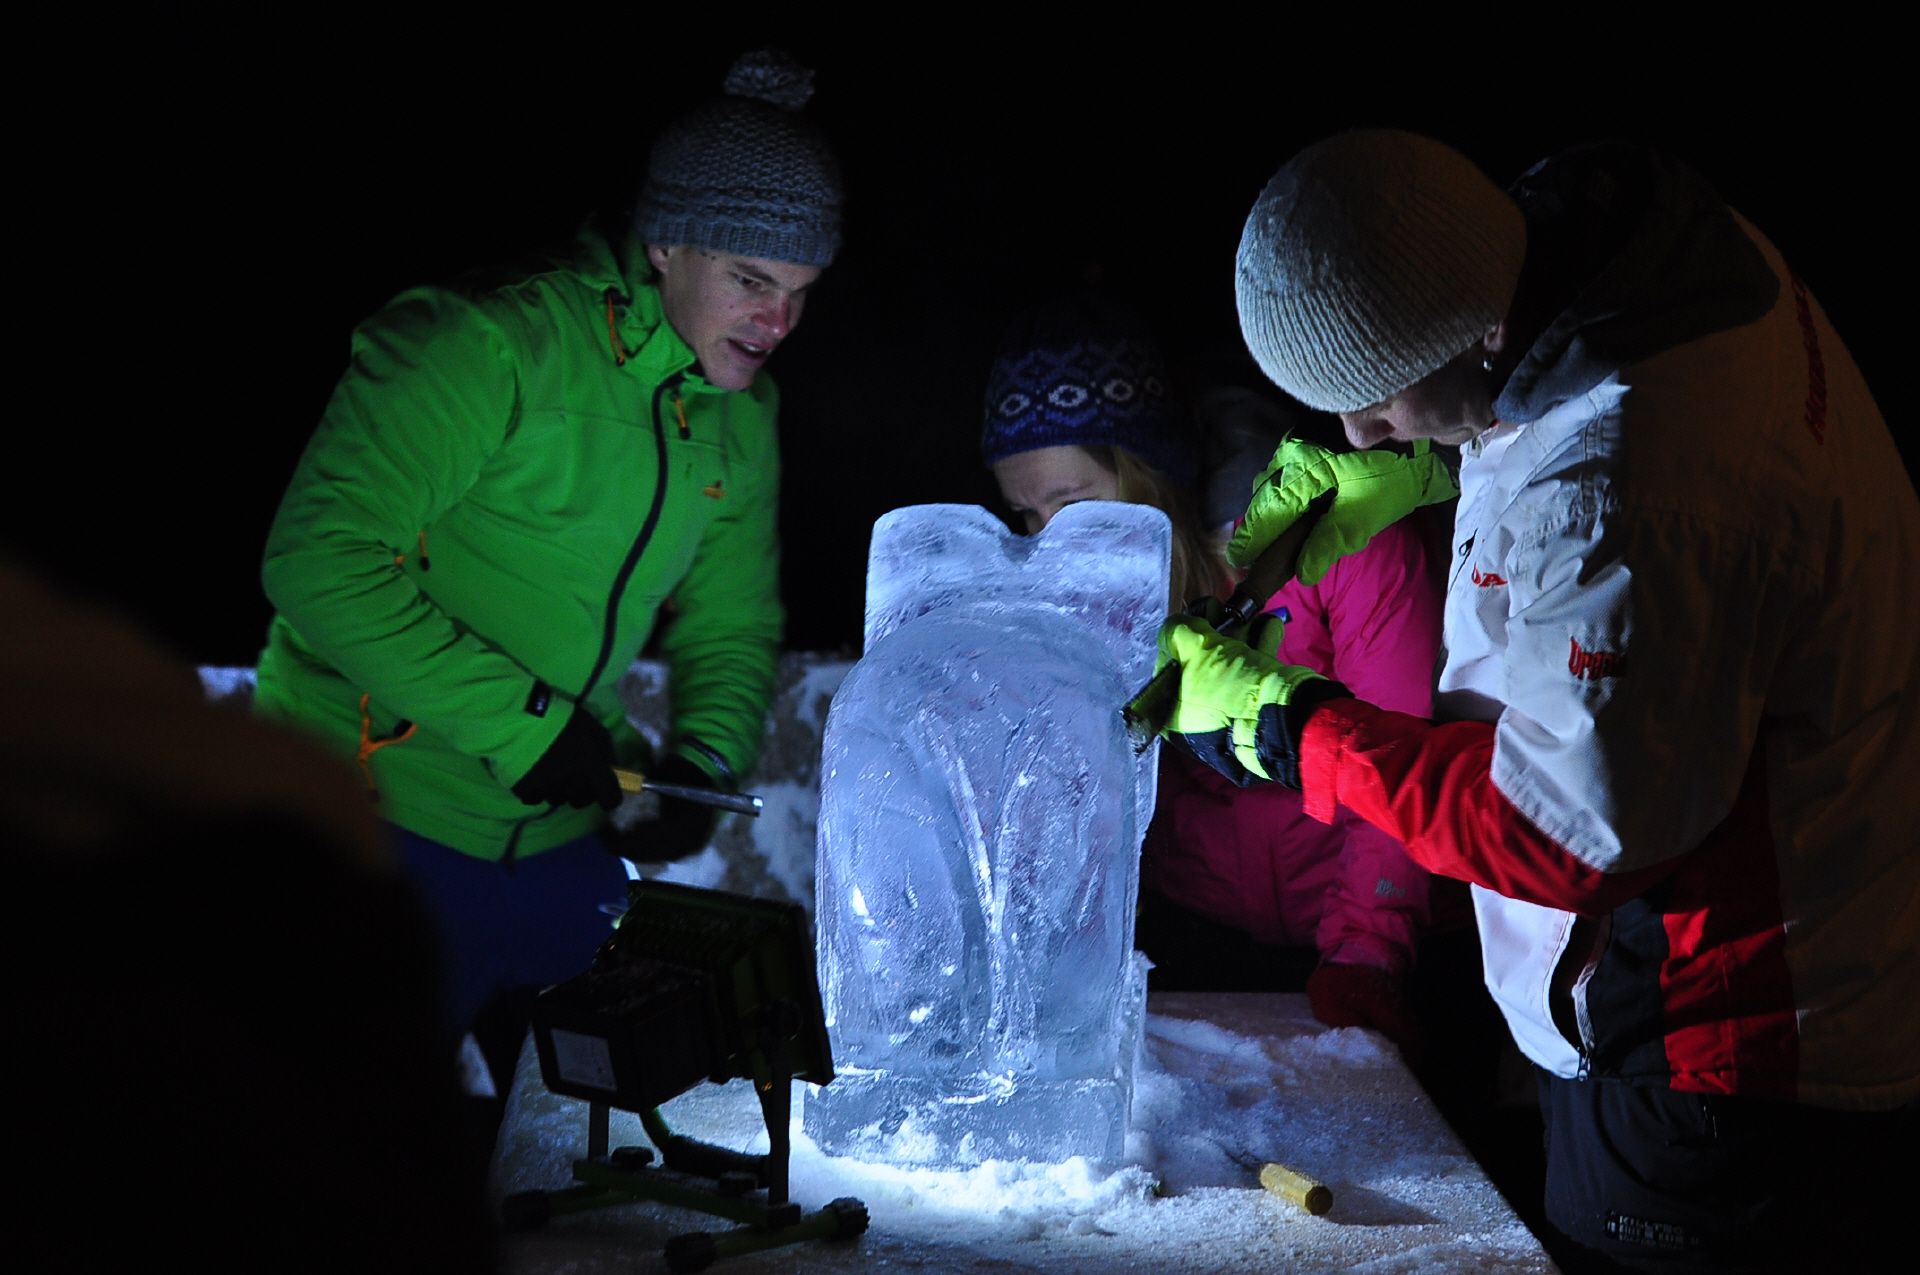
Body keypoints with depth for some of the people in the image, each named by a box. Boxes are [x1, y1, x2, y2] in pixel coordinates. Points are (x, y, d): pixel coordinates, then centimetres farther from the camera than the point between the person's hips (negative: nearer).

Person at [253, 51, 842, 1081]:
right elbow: (321, 557, -25)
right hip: (376, 817, -7)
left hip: (556, 837, 7)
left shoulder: (741, 415, 4)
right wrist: (518, 721, -25)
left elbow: (730, 627, 13)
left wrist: (706, 760, -7)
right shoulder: (491, 348, -20)